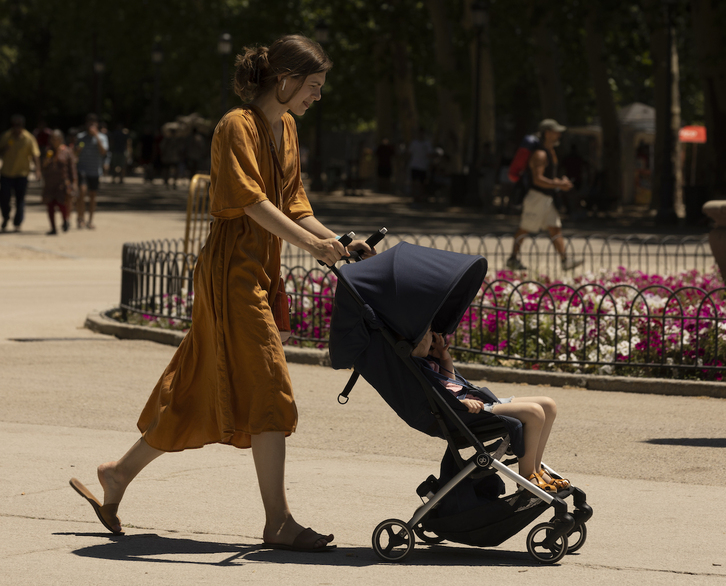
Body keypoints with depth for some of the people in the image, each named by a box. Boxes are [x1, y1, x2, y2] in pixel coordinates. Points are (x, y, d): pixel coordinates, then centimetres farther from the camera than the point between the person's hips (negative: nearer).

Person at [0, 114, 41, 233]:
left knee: (20, 199, -1)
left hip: (22, 174, -2)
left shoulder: (29, 139, -6)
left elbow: (35, 155, -10)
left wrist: (38, 170, -24)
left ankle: (17, 224, 10)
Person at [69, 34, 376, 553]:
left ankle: (120, 474, 25)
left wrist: (338, 242, 4)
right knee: (269, 388, -11)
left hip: (260, 271, 9)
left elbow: (293, 206, 17)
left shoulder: (286, 129, 16)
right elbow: (251, 200, -22)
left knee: (201, 389, 12)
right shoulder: (238, 126, -12)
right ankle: (278, 522, -9)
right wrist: (309, 244, -30)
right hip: (234, 270, -9)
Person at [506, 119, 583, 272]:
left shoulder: (550, 152, 15)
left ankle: (565, 261, -1)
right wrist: (559, 184, -22)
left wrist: (561, 181, 8)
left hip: (547, 199, 10)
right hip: (536, 196, -10)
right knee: (525, 228, 1)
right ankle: (513, 259, 11)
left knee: (555, 228, 3)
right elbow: (538, 179, -26)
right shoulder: (540, 154, -18)